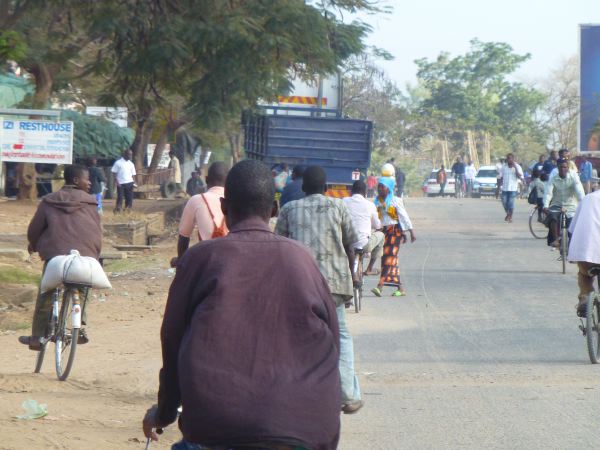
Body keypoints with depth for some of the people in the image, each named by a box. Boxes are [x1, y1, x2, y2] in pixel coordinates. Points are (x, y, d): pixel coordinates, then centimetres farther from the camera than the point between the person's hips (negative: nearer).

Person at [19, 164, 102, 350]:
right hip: (86, 256, 0)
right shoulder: (89, 203, 6)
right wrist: (95, 254, 22)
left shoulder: (49, 202, 7)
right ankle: (80, 328, 10)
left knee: (46, 297, 7)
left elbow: (34, 229, 11)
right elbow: (98, 232, 7)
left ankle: (37, 337, 6)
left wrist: (34, 245, 31)